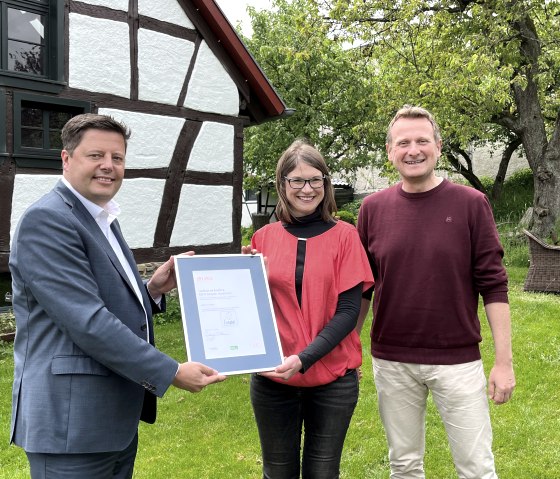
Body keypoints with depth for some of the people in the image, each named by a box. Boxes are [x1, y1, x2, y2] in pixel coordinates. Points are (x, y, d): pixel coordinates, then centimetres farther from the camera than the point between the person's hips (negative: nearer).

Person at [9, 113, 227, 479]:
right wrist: (170, 373, -20)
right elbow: (88, 321, -23)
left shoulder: (103, 220, 13)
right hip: (72, 423, -9)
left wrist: (153, 290, 0)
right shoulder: (47, 220, -16)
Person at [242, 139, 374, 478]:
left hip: (332, 379, -1)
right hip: (272, 378, 2)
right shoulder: (265, 237, 2)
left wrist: (304, 358, -19)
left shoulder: (344, 236, -3)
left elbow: (348, 311, -8)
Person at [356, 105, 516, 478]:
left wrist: (505, 360, -8)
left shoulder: (471, 204, -5)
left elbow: (493, 286, -5)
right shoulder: (374, 208, 1)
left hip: (458, 360, -2)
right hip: (391, 362, 2)